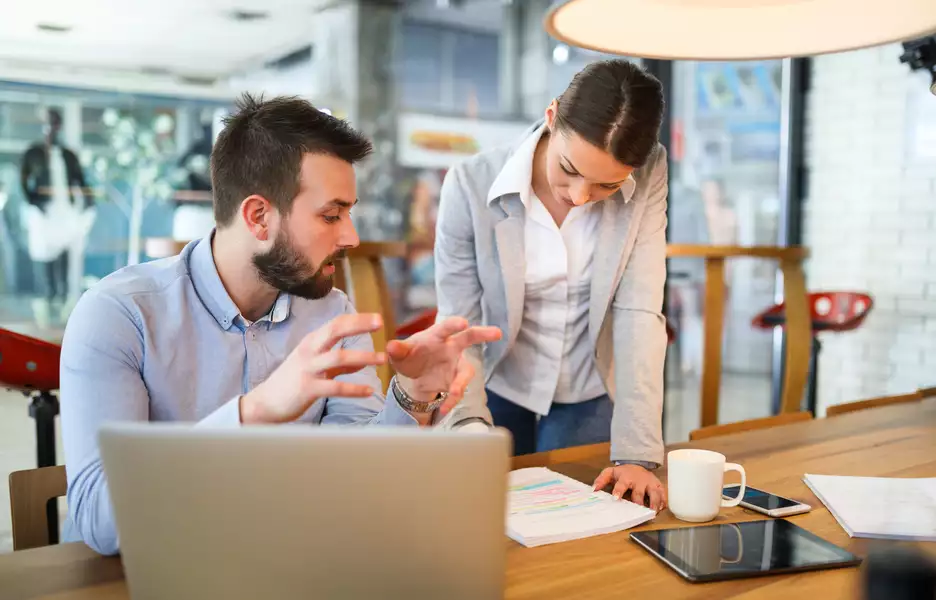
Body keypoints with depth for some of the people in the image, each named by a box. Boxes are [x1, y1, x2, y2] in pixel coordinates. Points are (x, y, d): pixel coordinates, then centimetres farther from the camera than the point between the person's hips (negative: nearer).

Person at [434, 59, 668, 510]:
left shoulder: (649, 177, -17)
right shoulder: (471, 185, -23)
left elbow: (639, 315, -21)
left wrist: (637, 452, -27)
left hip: (588, 401, 1)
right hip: (496, 390, -1)